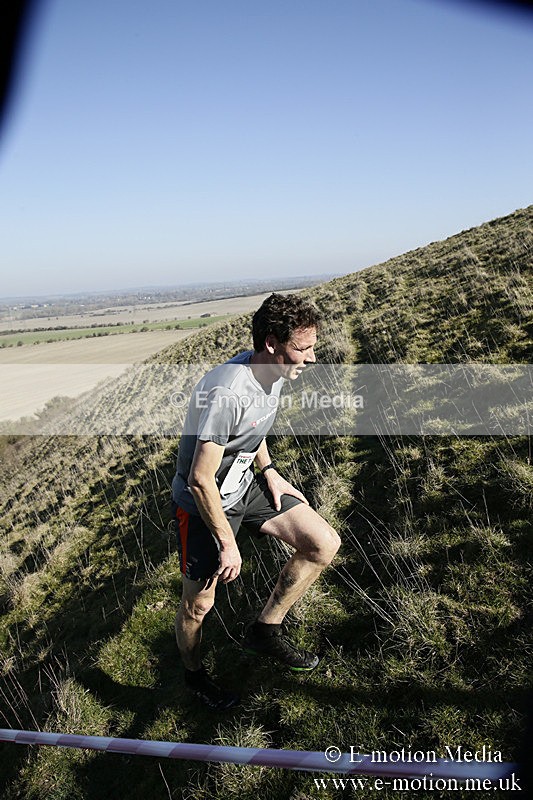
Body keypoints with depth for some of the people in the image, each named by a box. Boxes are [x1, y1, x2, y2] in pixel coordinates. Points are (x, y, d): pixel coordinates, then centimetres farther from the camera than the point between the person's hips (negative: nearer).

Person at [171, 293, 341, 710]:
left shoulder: (272, 371, -8)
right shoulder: (228, 393, -35)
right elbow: (201, 480, -29)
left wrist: (269, 471, 5)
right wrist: (227, 543, -20)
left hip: (245, 483, 7)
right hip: (203, 501, -7)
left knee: (325, 543, -2)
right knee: (199, 604, 9)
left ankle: (266, 630, 16)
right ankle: (194, 673, 42)